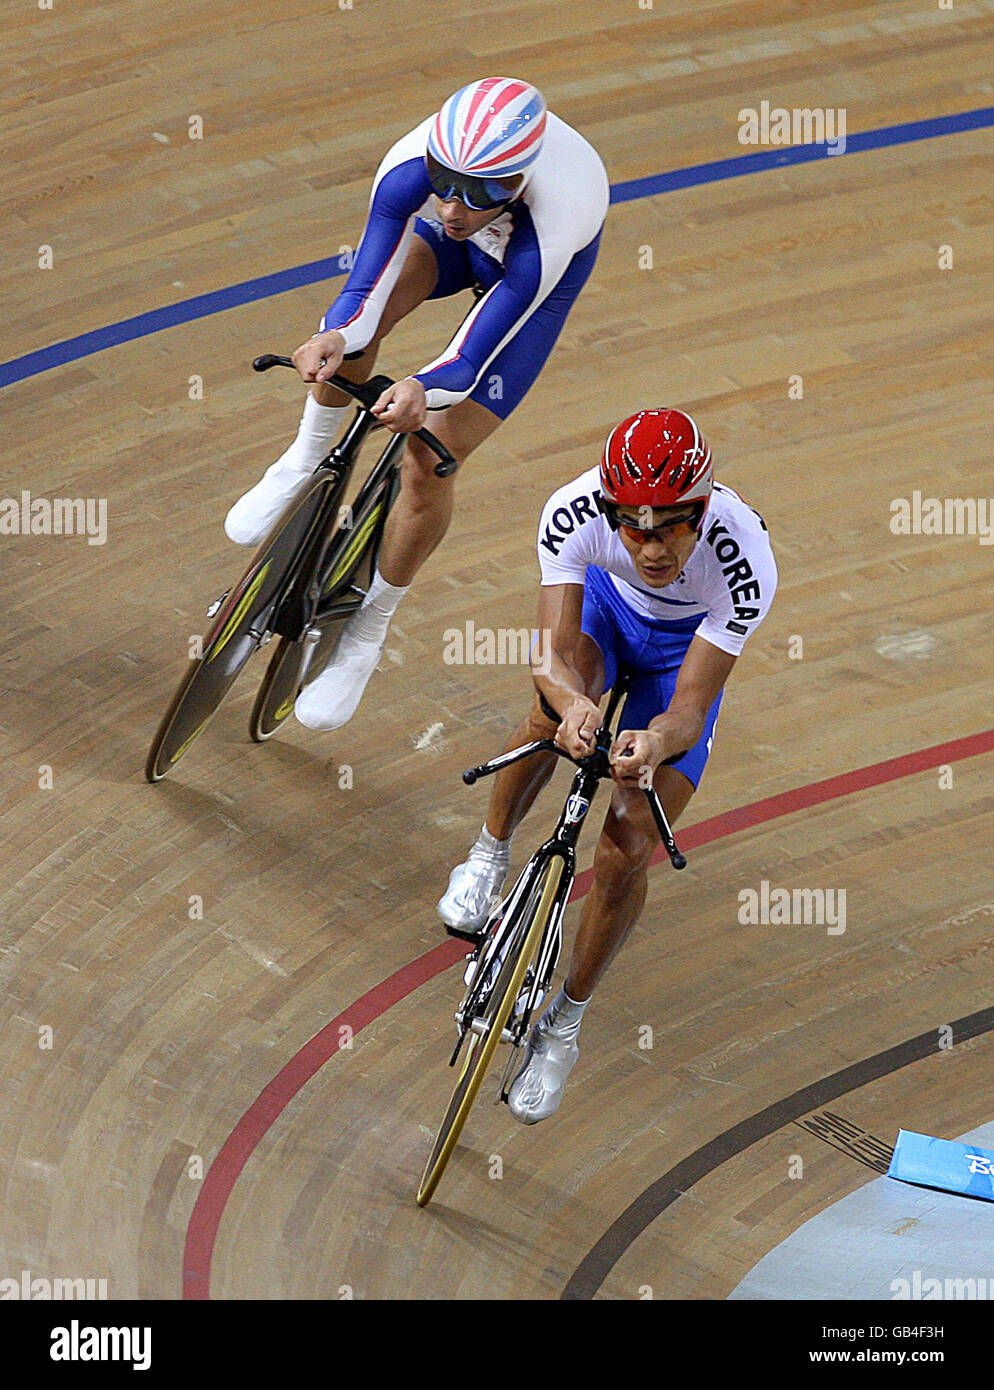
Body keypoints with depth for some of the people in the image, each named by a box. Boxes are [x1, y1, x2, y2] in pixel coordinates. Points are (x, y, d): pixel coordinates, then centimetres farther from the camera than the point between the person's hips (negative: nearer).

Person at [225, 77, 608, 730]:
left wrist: (423, 389, -60)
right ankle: (307, 461, 1)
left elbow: (473, 356, -39)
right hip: (459, 246, 3)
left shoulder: (547, 241, -45)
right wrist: (336, 335, -54)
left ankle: (370, 628, 10)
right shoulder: (409, 167, -37)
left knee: (430, 460, -12)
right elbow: (363, 290, -32)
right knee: (362, 314, -29)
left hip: (540, 260, -3)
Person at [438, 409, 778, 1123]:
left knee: (627, 850, -11)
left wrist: (656, 742, -60)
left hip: (691, 641, -1)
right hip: (605, 605, 1)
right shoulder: (574, 512, -37)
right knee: (556, 705, -33)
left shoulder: (745, 559, -40)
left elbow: (690, 709, -37)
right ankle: (490, 856, -1)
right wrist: (573, 700, -61)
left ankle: (564, 1026, 11)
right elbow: (552, 652, -38)